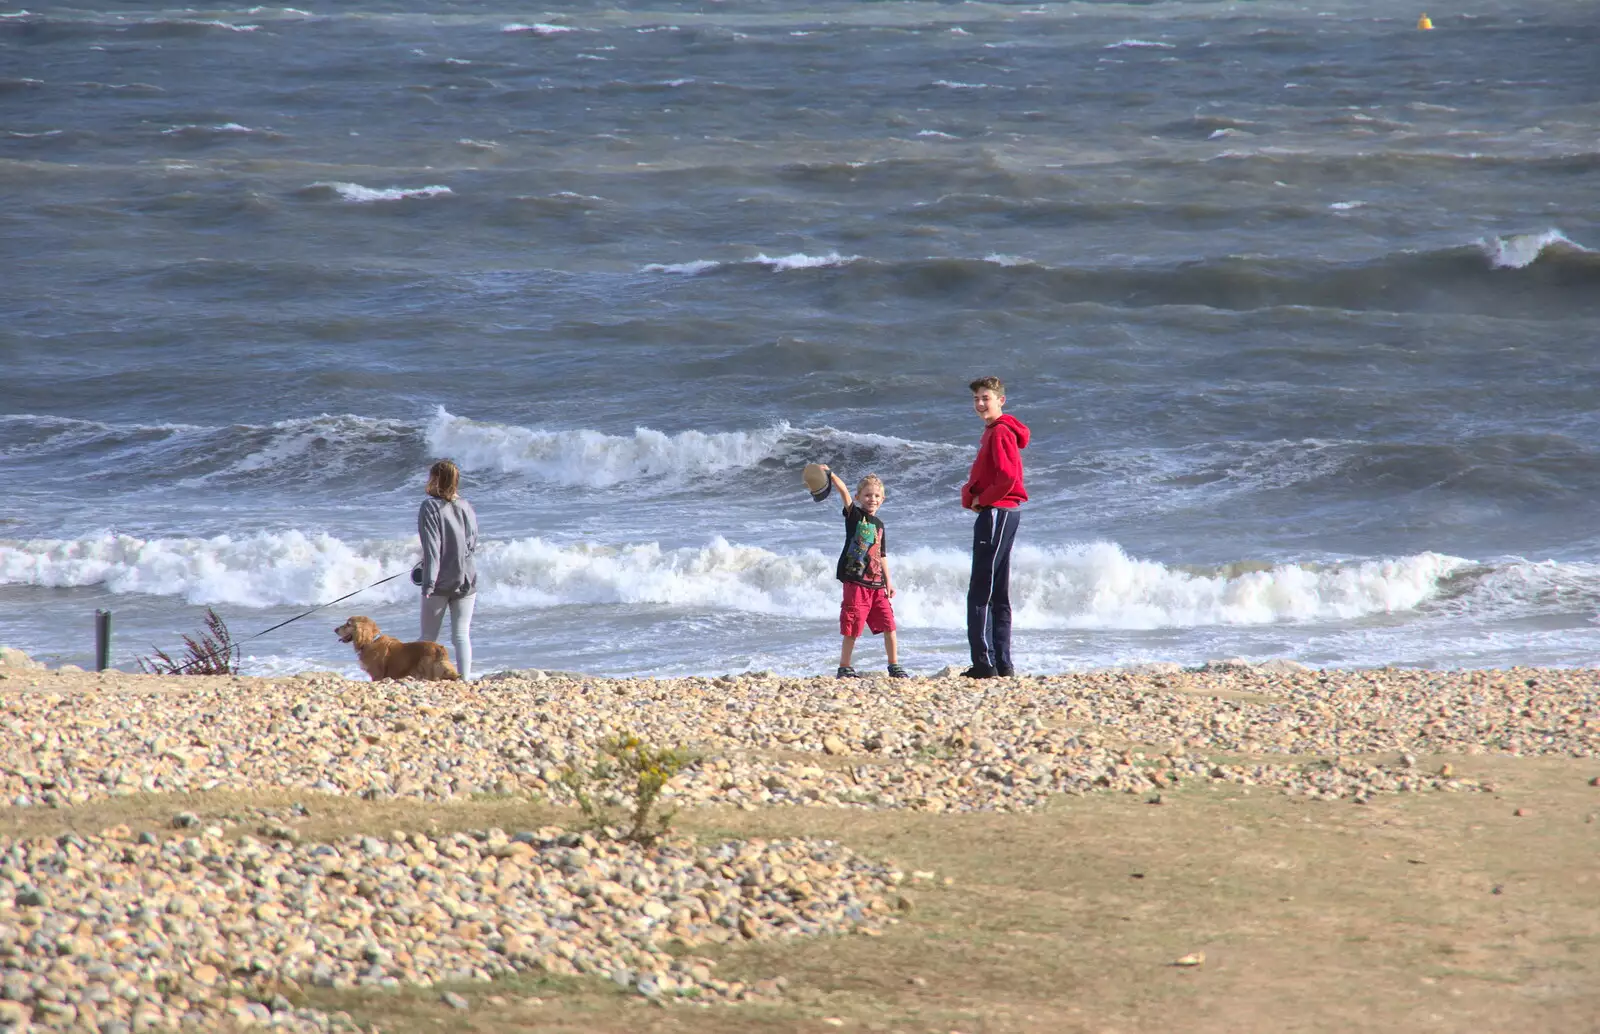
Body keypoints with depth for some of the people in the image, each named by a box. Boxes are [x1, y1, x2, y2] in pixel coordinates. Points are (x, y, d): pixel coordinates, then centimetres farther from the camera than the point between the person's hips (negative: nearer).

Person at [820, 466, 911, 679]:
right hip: (855, 581, -6)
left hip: (876, 583, 6)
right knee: (852, 629, -6)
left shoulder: (879, 525, 16)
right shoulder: (854, 515, 0)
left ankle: (894, 666, 14)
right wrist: (830, 475, -31)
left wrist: (888, 581, 18)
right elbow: (844, 493, -17)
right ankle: (844, 668, 3)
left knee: (889, 625, 4)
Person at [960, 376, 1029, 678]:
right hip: (998, 514, 11)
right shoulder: (993, 431, 19)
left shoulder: (1001, 432, -13)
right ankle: (1002, 663, 14)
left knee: (980, 593, -11)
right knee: (998, 594, 12)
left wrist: (980, 499, -12)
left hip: (996, 514, -11)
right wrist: (971, 495, 9)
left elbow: (1008, 477, -24)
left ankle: (985, 662, -14)